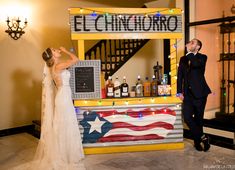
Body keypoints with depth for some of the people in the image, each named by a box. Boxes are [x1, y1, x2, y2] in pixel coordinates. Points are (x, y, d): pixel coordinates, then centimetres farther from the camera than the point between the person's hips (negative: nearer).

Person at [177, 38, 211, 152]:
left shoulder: (202, 57, 2)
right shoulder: (183, 59, 15)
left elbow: (196, 64, -23)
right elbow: (180, 76, 10)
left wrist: (189, 52, -12)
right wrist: (179, 92, 1)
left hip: (199, 93, -3)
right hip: (188, 93, 3)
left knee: (198, 118, 5)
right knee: (187, 117, -9)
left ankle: (198, 141, 24)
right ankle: (202, 137, 9)